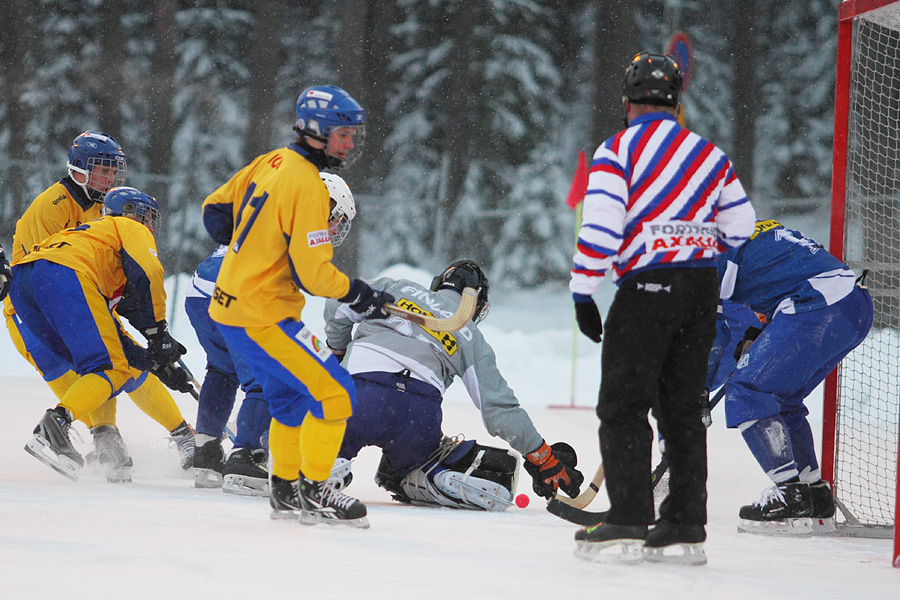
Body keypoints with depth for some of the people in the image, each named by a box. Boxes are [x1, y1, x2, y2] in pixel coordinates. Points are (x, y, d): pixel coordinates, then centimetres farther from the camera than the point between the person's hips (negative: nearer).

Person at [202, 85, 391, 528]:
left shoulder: (270, 163, 7)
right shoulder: (309, 186, -20)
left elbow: (215, 210, 18)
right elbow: (313, 273, -22)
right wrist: (358, 295, -8)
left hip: (231, 305, 10)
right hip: (263, 316, -10)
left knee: (292, 397, 23)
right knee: (334, 392, -8)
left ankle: (285, 491, 31)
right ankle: (314, 492, -1)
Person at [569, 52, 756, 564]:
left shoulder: (618, 151, -4)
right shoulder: (711, 155, 12)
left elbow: (600, 228, -12)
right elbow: (741, 227, 15)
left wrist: (583, 294, -6)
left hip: (649, 287, -6)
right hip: (704, 289, 6)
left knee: (623, 405, -2)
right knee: (684, 407, 11)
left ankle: (627, 524, -10)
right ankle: (685, 529, 10)